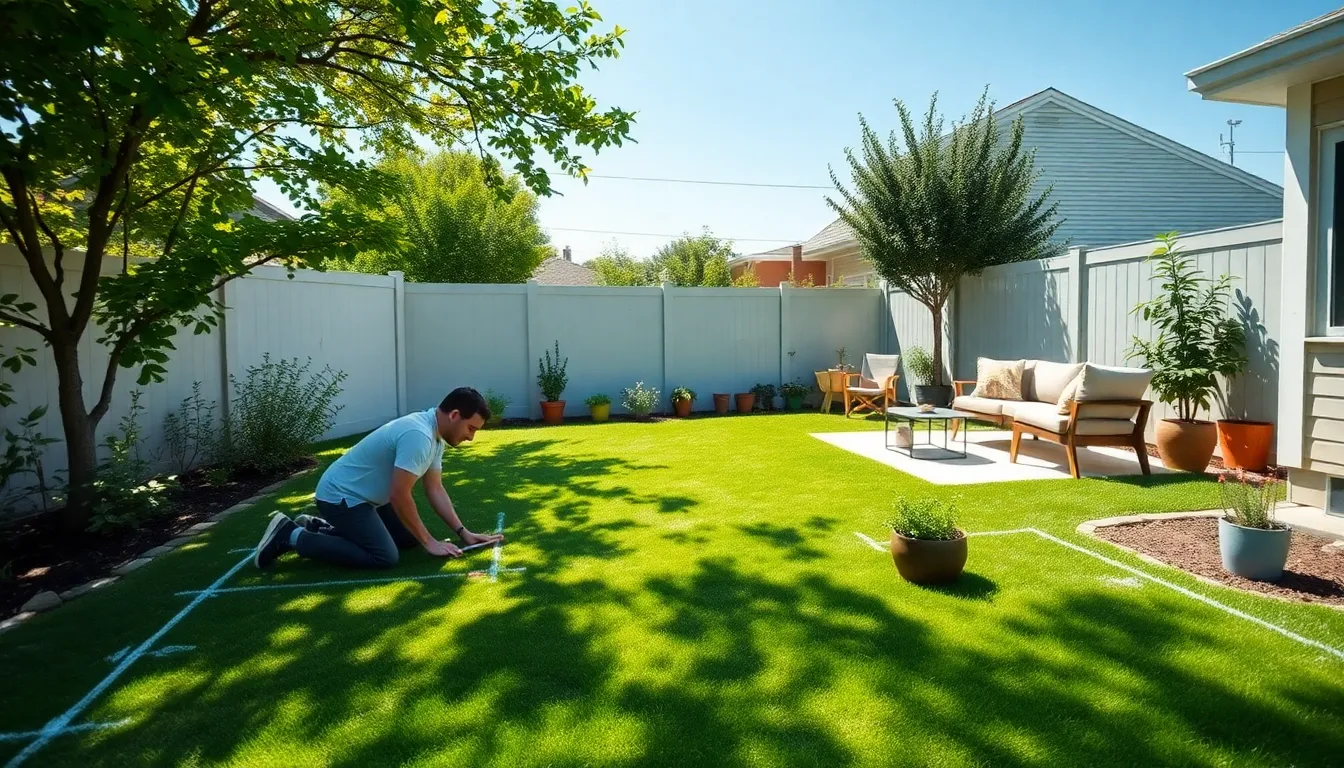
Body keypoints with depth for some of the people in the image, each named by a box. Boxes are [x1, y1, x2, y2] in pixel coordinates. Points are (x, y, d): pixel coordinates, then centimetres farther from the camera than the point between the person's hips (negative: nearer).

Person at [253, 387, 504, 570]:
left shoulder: (435, 436, 3)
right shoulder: (418, 435, -29)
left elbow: (435, 490, 8)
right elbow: (400, 496, -28)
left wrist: (463, 532, 1)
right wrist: (429, 542, -19)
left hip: (363, 495, 10)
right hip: (340, 495, -10)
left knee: (408, 538, 12)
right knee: (384, 557, -18)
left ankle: (318, 527, 20)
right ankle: (292, 536, -6)